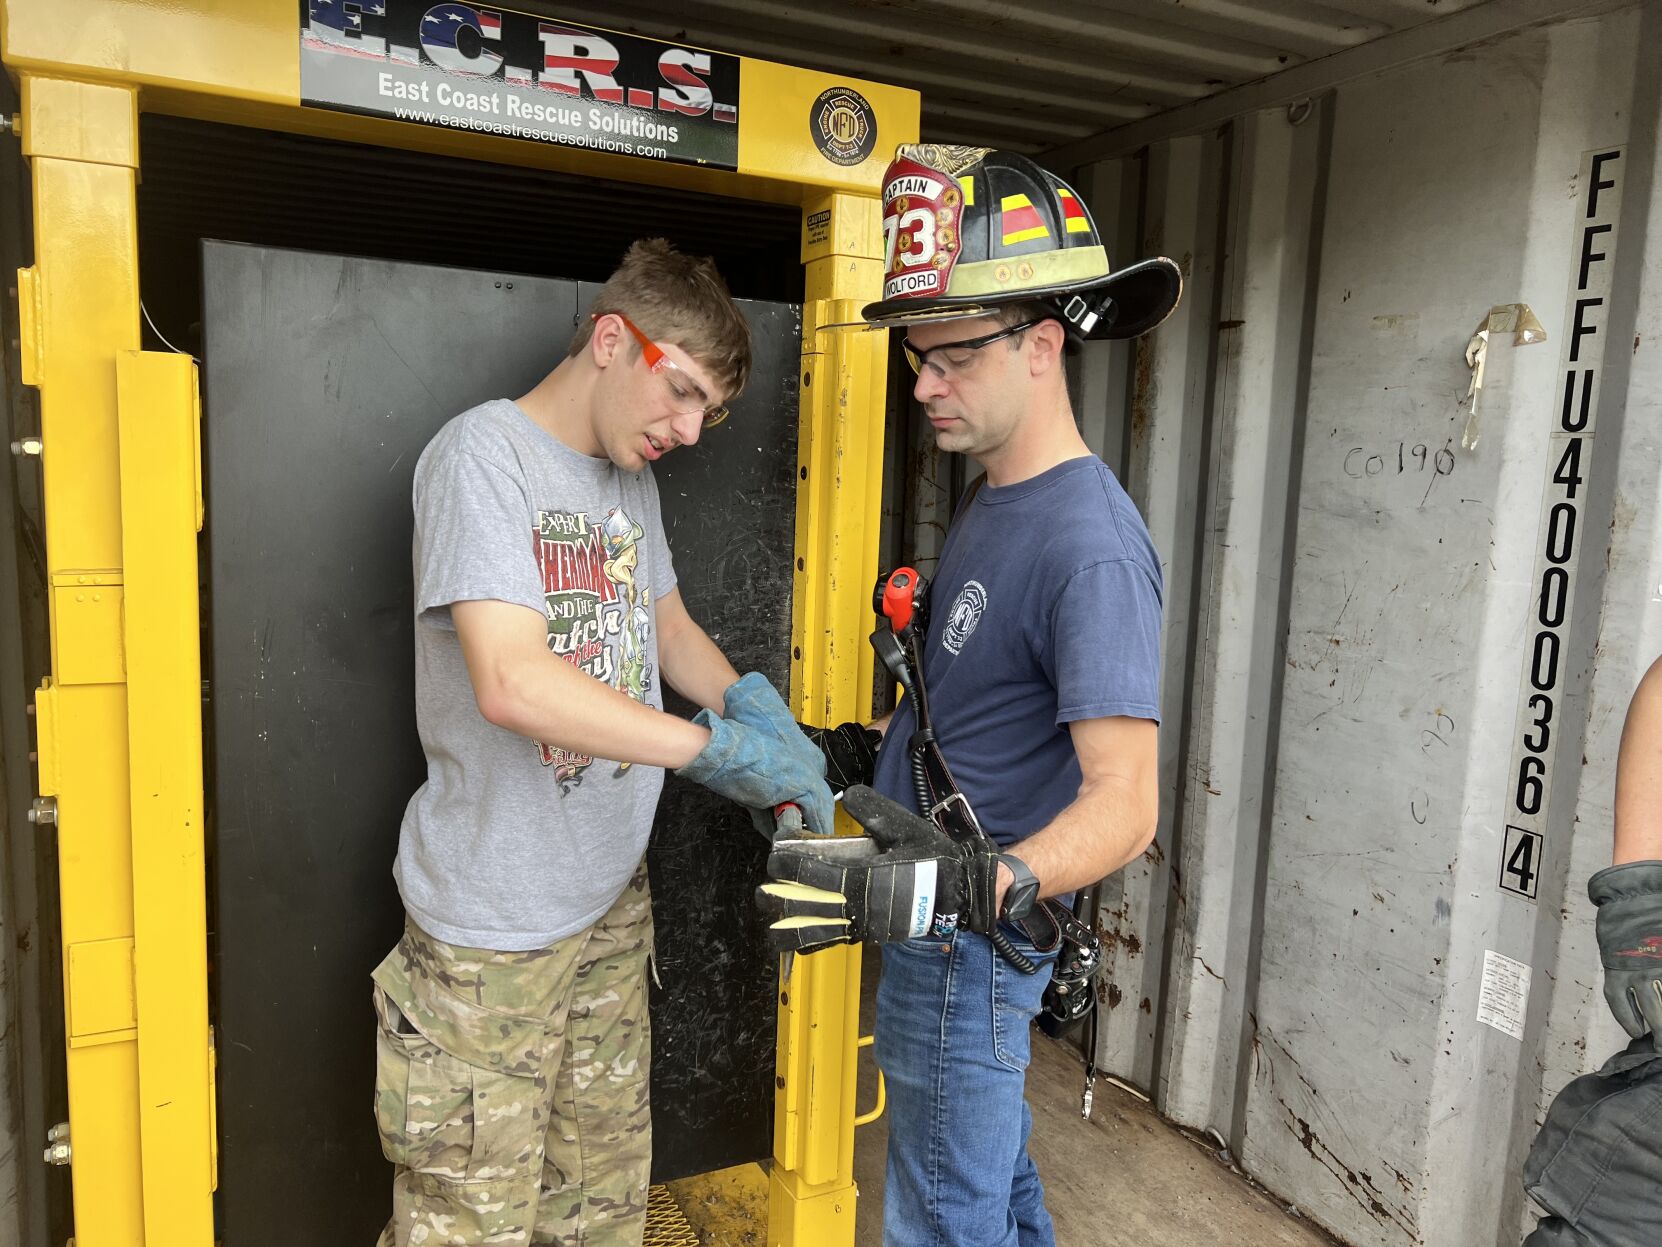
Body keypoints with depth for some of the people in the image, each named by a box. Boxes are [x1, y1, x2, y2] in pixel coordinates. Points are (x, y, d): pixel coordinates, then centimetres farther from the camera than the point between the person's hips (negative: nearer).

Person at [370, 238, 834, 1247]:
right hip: (493, 934, -7)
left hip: (612, 900, 8)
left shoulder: (632, 476, 10)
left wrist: (745, 697, -1)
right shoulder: (484, 455, -16)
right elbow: (512, 684, -27)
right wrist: (717, 749, -23)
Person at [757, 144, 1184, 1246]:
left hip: (970, 949, -9)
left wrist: (962, 889, -42)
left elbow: (1123, 804, -29)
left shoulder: (1091, 545, -24)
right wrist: (867, 747, 18)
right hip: (944, 935, 9)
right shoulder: (994, 505, 8)